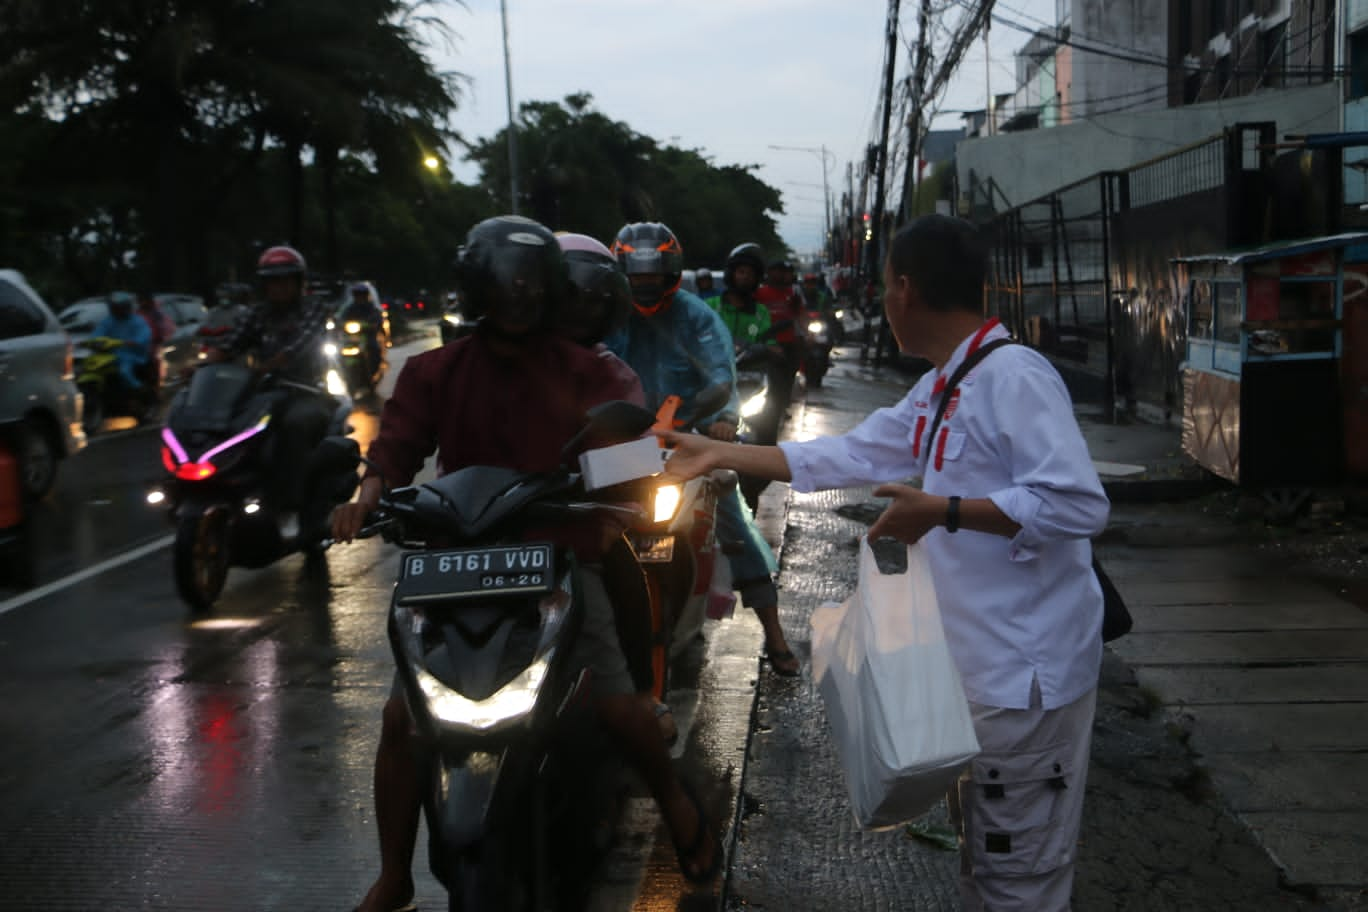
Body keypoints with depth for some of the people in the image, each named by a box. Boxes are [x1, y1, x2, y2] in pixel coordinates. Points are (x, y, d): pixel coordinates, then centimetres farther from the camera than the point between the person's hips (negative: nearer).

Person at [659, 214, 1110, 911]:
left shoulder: (1012, 375, -20)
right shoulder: (939, 389, 12)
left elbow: (1079, 503, -27)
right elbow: (848, 456, 16)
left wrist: (942, 511, -26)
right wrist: (721, 455, 15)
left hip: (1026, 667, -10)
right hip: (981, 661, 10)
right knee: (981, 852, 22)